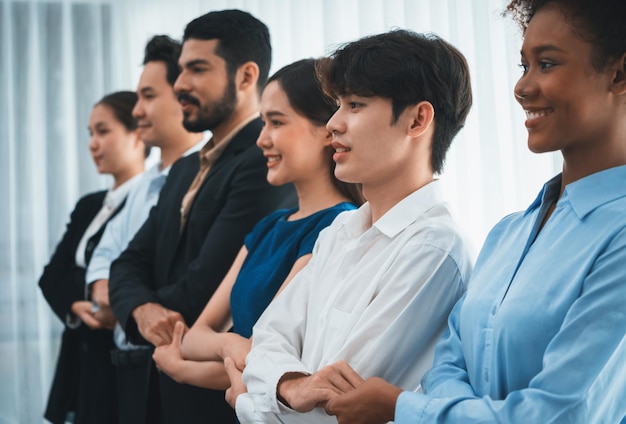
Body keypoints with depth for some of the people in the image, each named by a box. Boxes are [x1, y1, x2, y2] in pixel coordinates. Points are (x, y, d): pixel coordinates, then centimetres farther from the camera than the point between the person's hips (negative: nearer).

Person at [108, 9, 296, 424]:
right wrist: (143, 310, -16)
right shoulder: (184, 170, 12)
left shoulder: (267, 163, -19)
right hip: (171, 387, 8)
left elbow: (204, 287, -24)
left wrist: (146, 307, -4)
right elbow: (129, 265, 6)